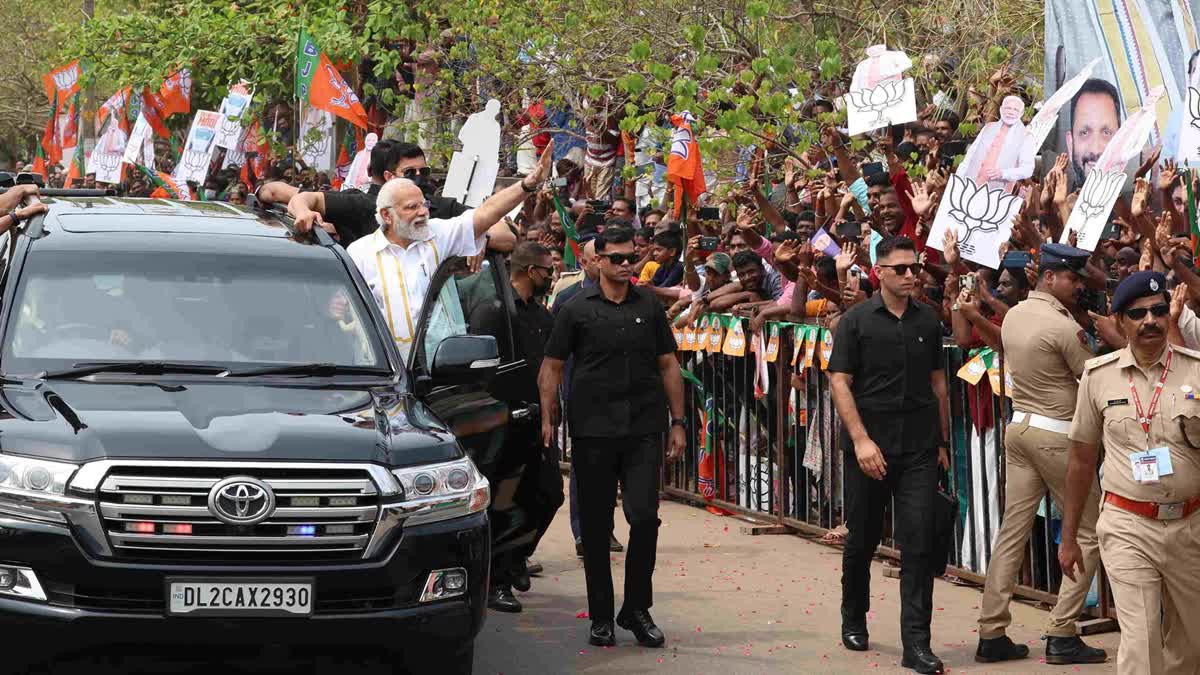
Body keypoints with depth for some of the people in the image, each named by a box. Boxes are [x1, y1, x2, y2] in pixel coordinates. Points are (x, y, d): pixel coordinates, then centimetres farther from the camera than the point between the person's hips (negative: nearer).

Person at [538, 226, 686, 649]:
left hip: (644, 430, 1)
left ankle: (636, 608, 8)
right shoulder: (577, 310, 3)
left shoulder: (649, 308, 9)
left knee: (645, 517, -7)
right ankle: (601, 617, 14)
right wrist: (548, 418, -6)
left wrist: (677, 422, 8)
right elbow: (551, 367, 4)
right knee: (596, 526, 4)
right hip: (593, 431, -1)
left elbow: (668, 366, 13)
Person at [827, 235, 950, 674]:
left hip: (920, 449, 2)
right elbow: (840, 382, -5)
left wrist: (943, 442, 12)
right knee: (862, 538, 11)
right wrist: (861, 440, -14)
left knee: (919, 540, -7)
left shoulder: (928, 322, 8)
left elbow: (937, 383, 15)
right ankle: (854, 619, 34)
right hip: (869, 447, -2)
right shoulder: (857, 321, -1)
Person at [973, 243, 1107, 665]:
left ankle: (991, 635, 8)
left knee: (1012, 531, 9)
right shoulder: (1064, 327, -17)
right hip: (1056, 434, -8)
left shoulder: (1013, 315, 8)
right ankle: (1061, 636, -2)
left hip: (1019, 425, 8)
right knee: (1088, 532, 2)